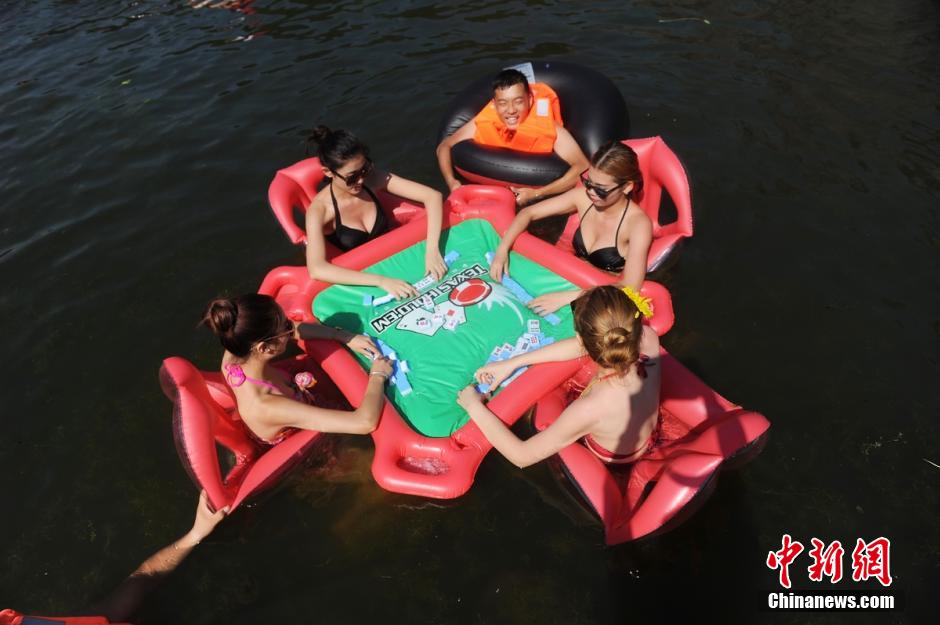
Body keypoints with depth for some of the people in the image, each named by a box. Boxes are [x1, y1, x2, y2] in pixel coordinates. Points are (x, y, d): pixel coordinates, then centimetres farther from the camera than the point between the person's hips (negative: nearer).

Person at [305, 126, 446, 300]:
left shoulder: (373, 179, -11)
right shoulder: (320, 209, -21)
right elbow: (316, 269, -35)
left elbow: (433, 196, -15)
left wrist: (432, 250, -30)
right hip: (360, 284, -4)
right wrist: (381, 281, -44)